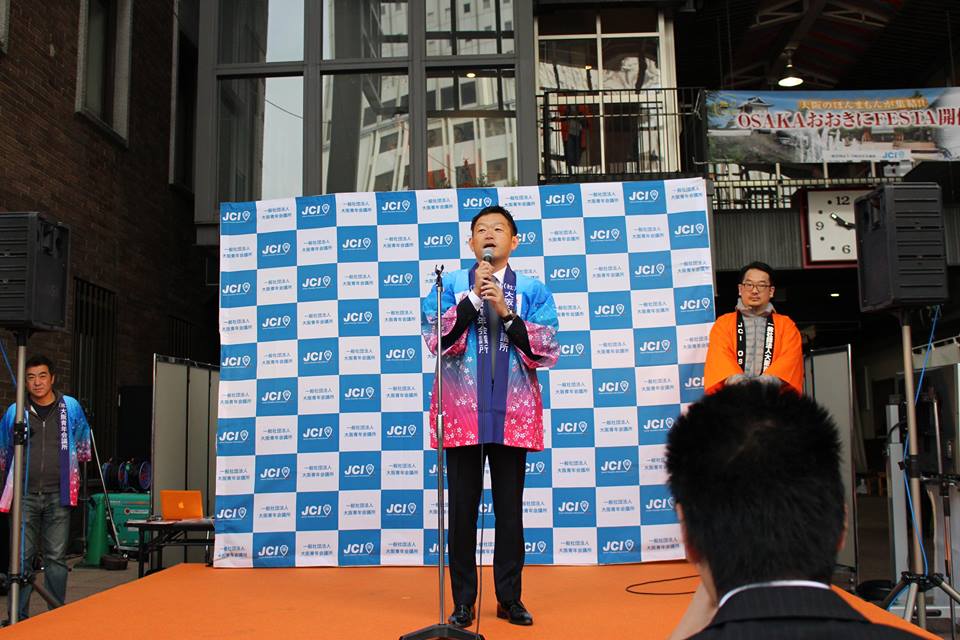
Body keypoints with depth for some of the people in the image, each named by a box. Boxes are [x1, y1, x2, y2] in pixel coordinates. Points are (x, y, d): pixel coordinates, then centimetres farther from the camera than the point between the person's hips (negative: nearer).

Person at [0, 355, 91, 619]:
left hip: (58, 496, 0)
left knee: (56, 557, 4)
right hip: (25, 495, 0)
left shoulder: (71, 407, 3)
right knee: (22, 556, 1)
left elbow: (83, 447, 18)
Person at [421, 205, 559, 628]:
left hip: (513, 413, 0)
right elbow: (436, 340, -7)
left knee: (510, 510, 7)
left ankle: (509, 599, 20)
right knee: (463, 509, 4)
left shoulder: (532, 290, 6)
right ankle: (463, 601, 15)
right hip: (462, 413, 0)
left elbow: (547, 352, -3)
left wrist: (506, 311, -12)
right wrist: (474, 296, -12)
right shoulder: (451, 285, 6)